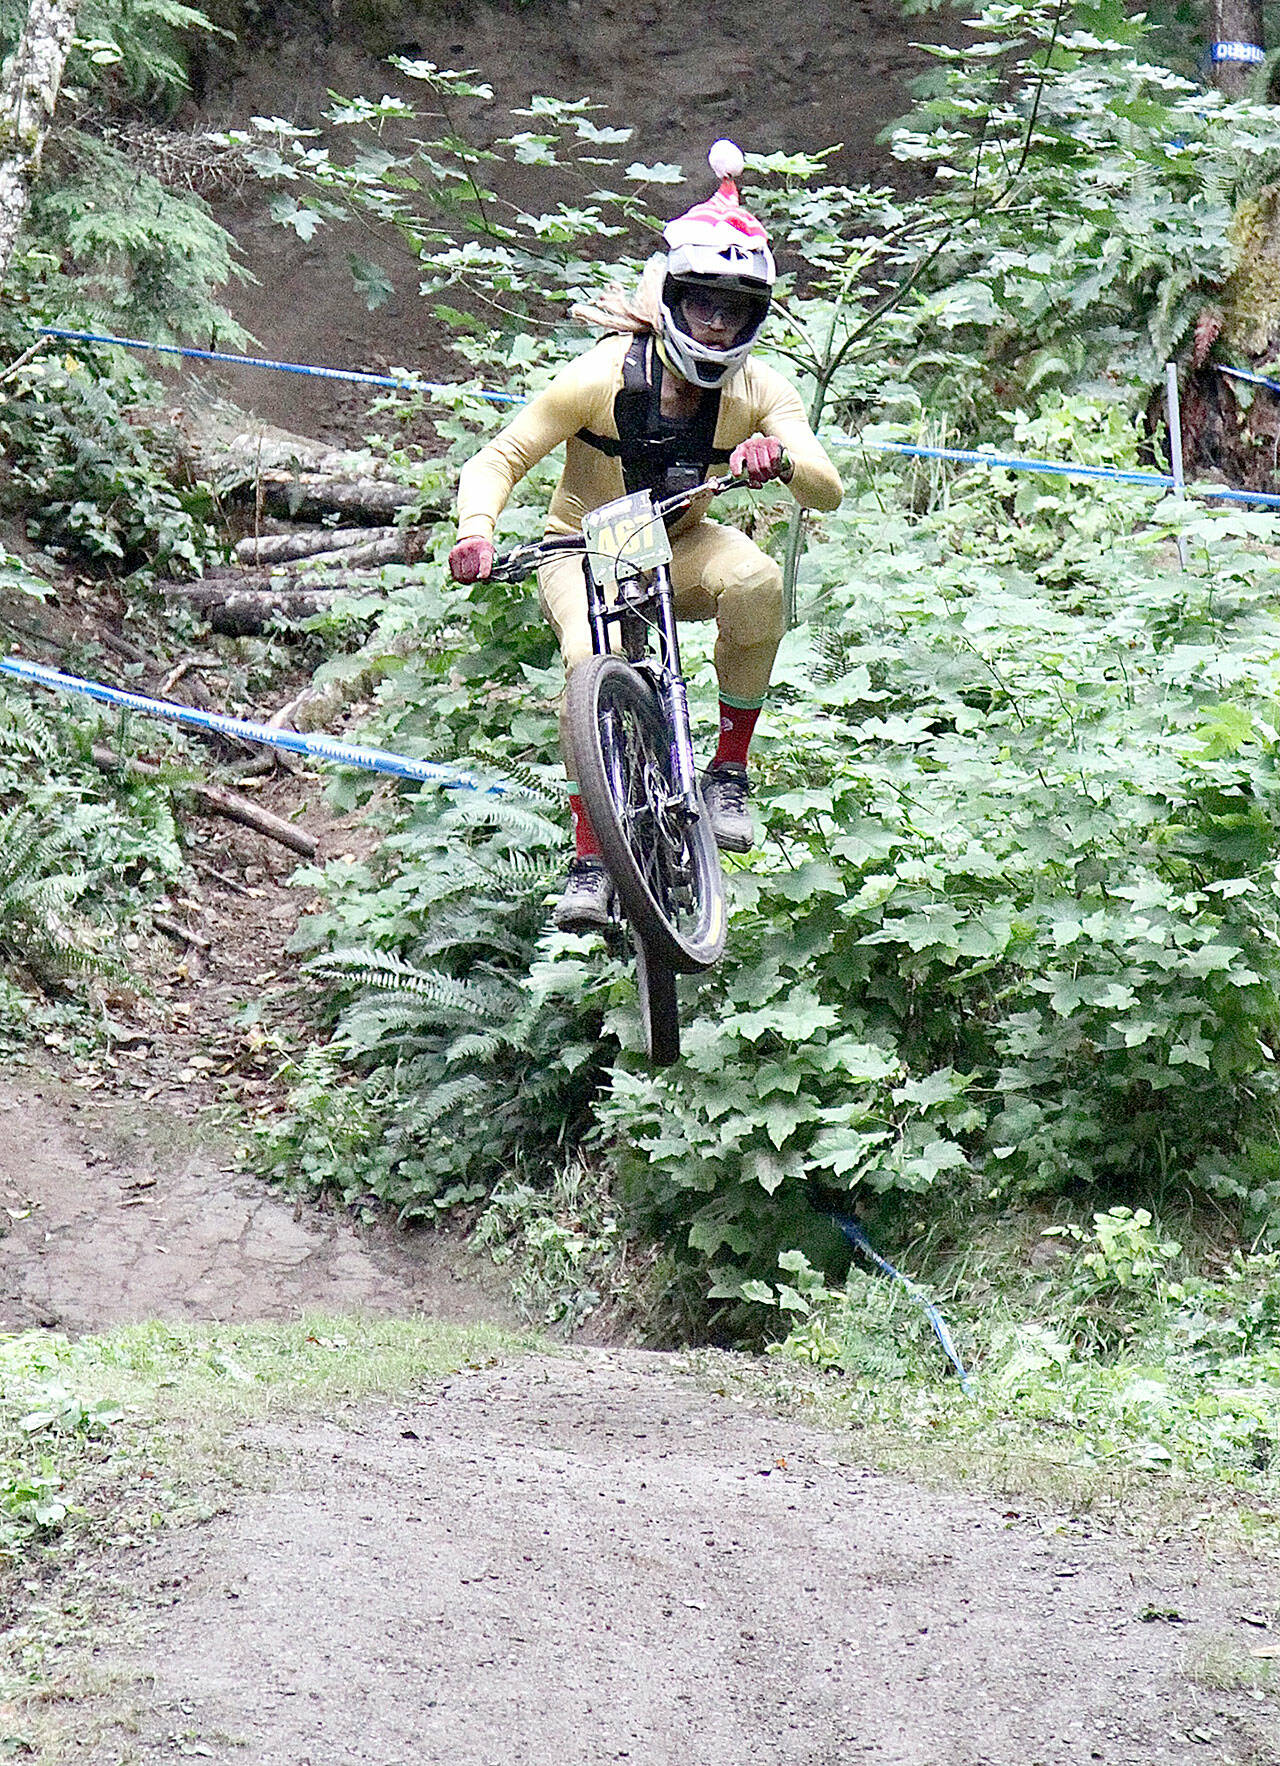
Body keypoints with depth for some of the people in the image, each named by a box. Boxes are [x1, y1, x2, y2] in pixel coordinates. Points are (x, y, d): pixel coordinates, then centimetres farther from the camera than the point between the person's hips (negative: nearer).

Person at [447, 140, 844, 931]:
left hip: (680, 546, 2)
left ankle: (730, 769, -16)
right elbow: (498, 461, -19)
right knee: (595, 660, -33)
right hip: (586, 549, -2)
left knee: (755, 579, -32)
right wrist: (478, 533, -39)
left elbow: (828, 488, -27)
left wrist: (781, 458, -50)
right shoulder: (604, 377, -23)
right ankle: (590, 859, -21)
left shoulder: (759, 392, -16)